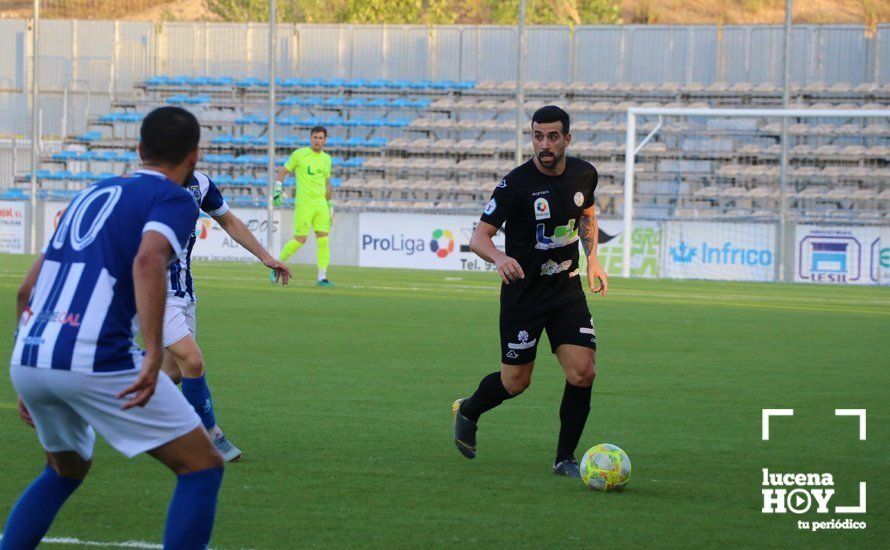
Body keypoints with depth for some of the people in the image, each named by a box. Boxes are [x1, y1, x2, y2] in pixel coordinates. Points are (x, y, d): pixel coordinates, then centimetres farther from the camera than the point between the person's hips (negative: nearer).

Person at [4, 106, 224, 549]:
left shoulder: (92, 195, 25)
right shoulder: (175, 199, 3)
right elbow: (148, 260, -20)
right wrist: (153, 353, -26)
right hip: (95, 361, -7)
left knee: (66, 470, 32)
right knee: (202, 467, 4)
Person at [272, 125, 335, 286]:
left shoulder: (326, 159, 13)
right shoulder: (299, 155, -2)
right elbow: (282, 172, 4)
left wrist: (330, 205, 21)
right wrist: (277, 190, -10)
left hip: (321, 204, 5)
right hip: (303, 204, -5)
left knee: (324, 240, -5)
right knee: (300, 240, -8)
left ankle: (322, 277, -2)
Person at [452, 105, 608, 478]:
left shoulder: (584, 174, -1)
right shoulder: (516, 184, -17)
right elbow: (479, 236, -19)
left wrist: (592, 259, 13)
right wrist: (499, 258, -39)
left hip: (567, 289, 4)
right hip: (523, 291, -4)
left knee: (582, 374, -9)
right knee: (515, 382, 4)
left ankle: (565, 458, 6)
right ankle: (467, 412, 36)